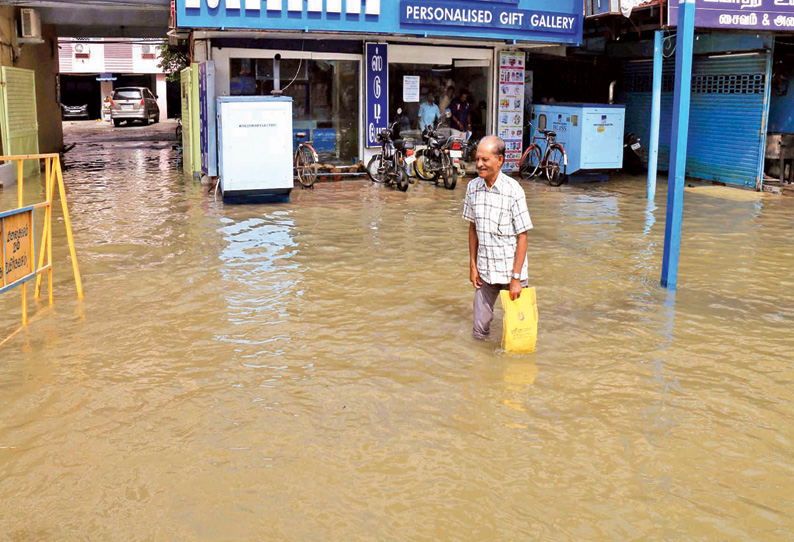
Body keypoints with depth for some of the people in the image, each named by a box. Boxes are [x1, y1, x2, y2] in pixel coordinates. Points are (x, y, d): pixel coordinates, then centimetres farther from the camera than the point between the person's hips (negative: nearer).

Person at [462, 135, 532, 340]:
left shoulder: (513, 190, -14)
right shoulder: (473, 187, 2)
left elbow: (522, 237, -11)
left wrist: (516, 278, -13)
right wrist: (473, 265, 8)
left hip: (511, 270, -4)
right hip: (484, 270, 4)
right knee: (480, 327, 8)